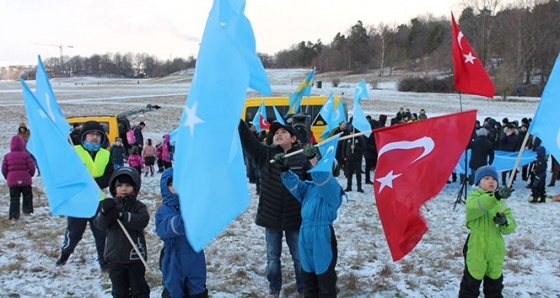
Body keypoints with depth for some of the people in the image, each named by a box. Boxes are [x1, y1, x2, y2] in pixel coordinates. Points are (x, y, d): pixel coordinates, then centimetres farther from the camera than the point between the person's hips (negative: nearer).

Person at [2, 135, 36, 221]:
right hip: (25, 180, -1)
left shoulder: (7, 156, 0)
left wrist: (7, 178, 17)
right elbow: (31, 167, -8)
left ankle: (13, 216, -2)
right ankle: (27, 211, 20)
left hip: (12, 181, 1)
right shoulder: (26, 155, -7)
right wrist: (30, 175, 11)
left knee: (14, 198, 5)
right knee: (27, 196, 19)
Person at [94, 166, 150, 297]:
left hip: (135, 256, -3)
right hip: (115, 257, 3)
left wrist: (122, 215, -34)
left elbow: (143, 221, -25)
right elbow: (99, 224, -10)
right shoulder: (110, 204, 2)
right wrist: (105, 212, -32)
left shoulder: (138, 206, -5)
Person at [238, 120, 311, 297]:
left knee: (299, 257, 11)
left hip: (294, 218, -1)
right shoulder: (265, 154, -3)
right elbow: (248, 140, -17)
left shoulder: (302, 159, -5)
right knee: (273, 257, 15)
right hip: (271, 216, 2)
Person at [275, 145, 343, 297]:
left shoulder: (333, 188, -9)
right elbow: (294, 184, 2)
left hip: (323, 237, -7)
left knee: (326, 281, 1)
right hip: (305, 235, 7)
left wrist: (313, 159, -41)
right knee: (307, 278, 17)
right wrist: (285, 170, -15)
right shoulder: (309, 187, 12)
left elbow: (323, 178, -28)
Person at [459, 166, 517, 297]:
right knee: (470, 285, 5)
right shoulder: (473, 197, -7)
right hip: (476, 250, -5)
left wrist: (505, 222, -21)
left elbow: (511, 226, 3)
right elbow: (475, 206, -33)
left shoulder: (501, 202, 8)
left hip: (495, 251, 5)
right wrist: (496, 196, -48)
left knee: (495, 287, 20)